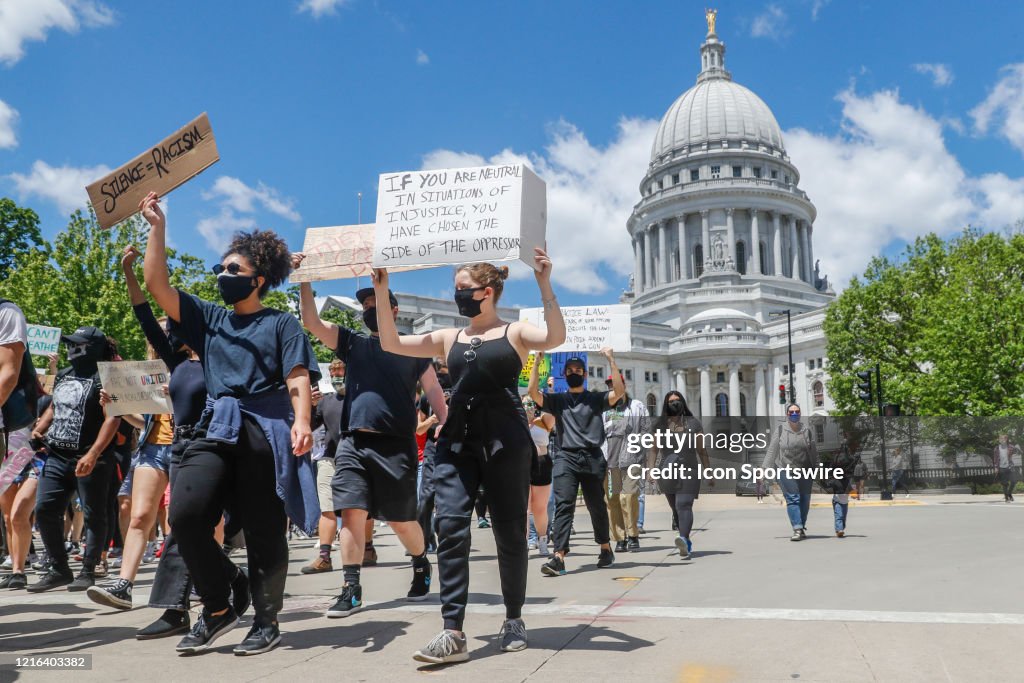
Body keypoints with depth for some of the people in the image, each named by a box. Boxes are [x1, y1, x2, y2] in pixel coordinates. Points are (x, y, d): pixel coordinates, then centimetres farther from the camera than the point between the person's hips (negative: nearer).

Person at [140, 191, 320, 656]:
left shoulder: (280, 323, 7)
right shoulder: (208, 318, 19)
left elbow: (298, 378, -2)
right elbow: (156, 284, 11)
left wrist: (301, 423, -18)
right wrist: (157, 226, 9)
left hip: (266, 429, -4)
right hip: (216, 426, 4)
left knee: (263, 530, 2)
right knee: (185, 513, -15)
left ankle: (266, 621, 17)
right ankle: (218, 607, 5)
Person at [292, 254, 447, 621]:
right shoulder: (352, 343, 15)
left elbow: (434, 391, 5)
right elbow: (311, 322, 4)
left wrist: (445, 426, -10)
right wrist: (304, 279, -5)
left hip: (396, 446, -2)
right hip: (353, 443, 2)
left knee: (401, 520, 5)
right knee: (352, 513, -6)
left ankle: (421, 566, 32)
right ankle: (351, 590, 4)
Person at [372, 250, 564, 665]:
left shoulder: (514, 332, 3)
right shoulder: (449, 338, 16)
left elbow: (556, 338, -17)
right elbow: (391, 343, 13)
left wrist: (544, 284, -23)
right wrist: (381, 292, 6)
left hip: (505, 440, -3)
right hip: (457, 439, 4)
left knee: (509, 531, 5)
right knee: (450, 527, -9)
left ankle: (514, 619, 24)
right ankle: (453, 633, -7)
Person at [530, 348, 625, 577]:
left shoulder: (597, 398, 10)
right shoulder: (557, 400, 12)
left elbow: (619, 391, -6)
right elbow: (532, 392, -2)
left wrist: (611, 360, -8)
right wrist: (537, 362, -5)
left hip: (593, 458, 0)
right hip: (566, 458, 0)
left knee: (597, 506, 12)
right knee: (564, 505, -12)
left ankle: (606, 548, 32)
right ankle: (559, 556, -19)